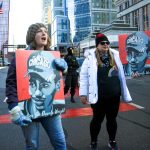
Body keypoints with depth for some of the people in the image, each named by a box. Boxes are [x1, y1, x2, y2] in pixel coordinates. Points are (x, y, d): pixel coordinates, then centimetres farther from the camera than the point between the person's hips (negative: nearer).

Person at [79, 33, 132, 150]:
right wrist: (83, 93, -7)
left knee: (112, 119, 17)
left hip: (114, 96, 4)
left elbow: (121, 76, 10)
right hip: (99, 97, -3)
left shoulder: (115, 56, 4)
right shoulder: (91, 58, -8)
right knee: (97, 119, 11)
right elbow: (83, 76, -5)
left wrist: (125, 93, 12)